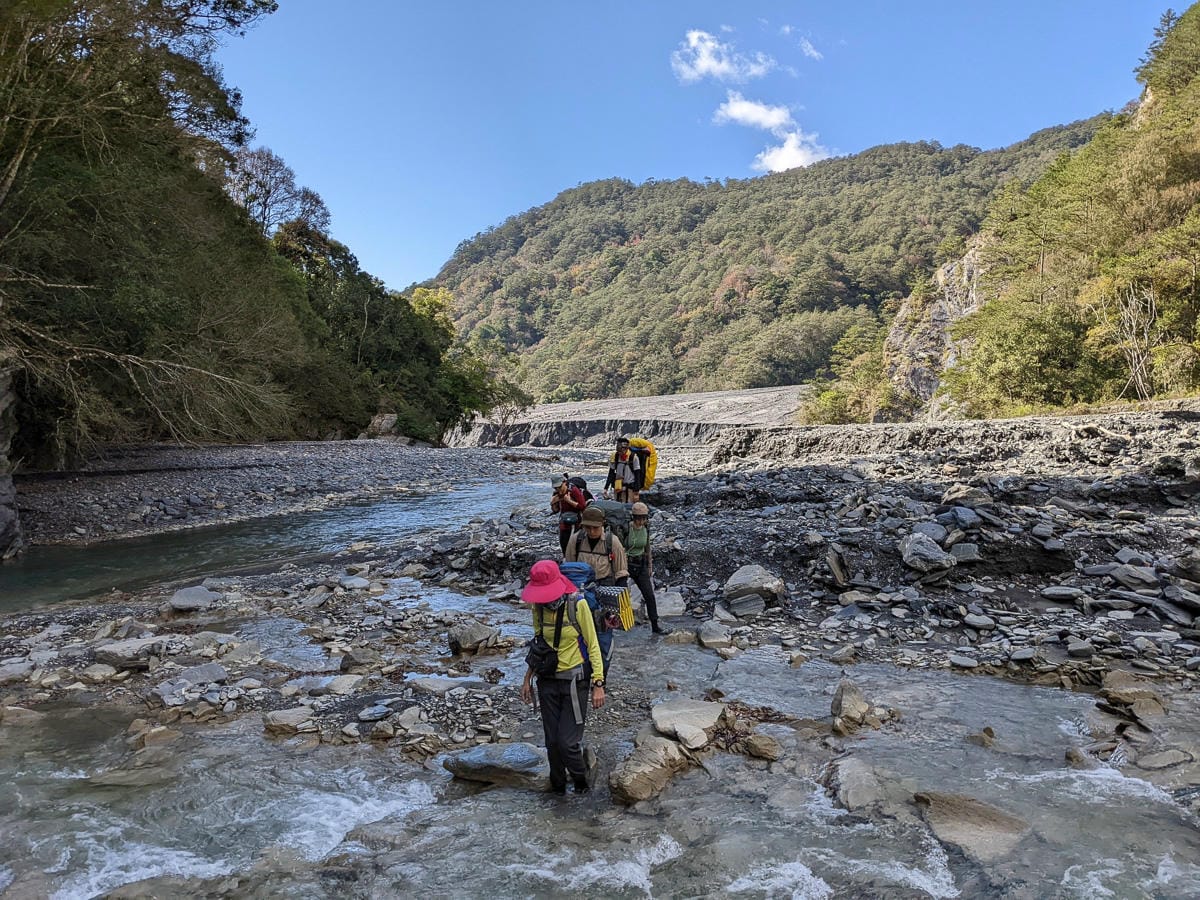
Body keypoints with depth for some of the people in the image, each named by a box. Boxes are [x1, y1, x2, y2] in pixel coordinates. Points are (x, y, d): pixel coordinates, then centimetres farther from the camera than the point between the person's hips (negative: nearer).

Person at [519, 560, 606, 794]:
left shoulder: (577, 604, -16)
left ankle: (581, 781, 25)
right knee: (552, 741, 9)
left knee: (568, 742, -5)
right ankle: (558, 786, 32)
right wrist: (527, 679, 11)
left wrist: (598, 684, -12)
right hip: (547, 681, 4)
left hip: (574, 680, -4)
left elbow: (592, 645, -9)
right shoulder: (538, 606, -2)